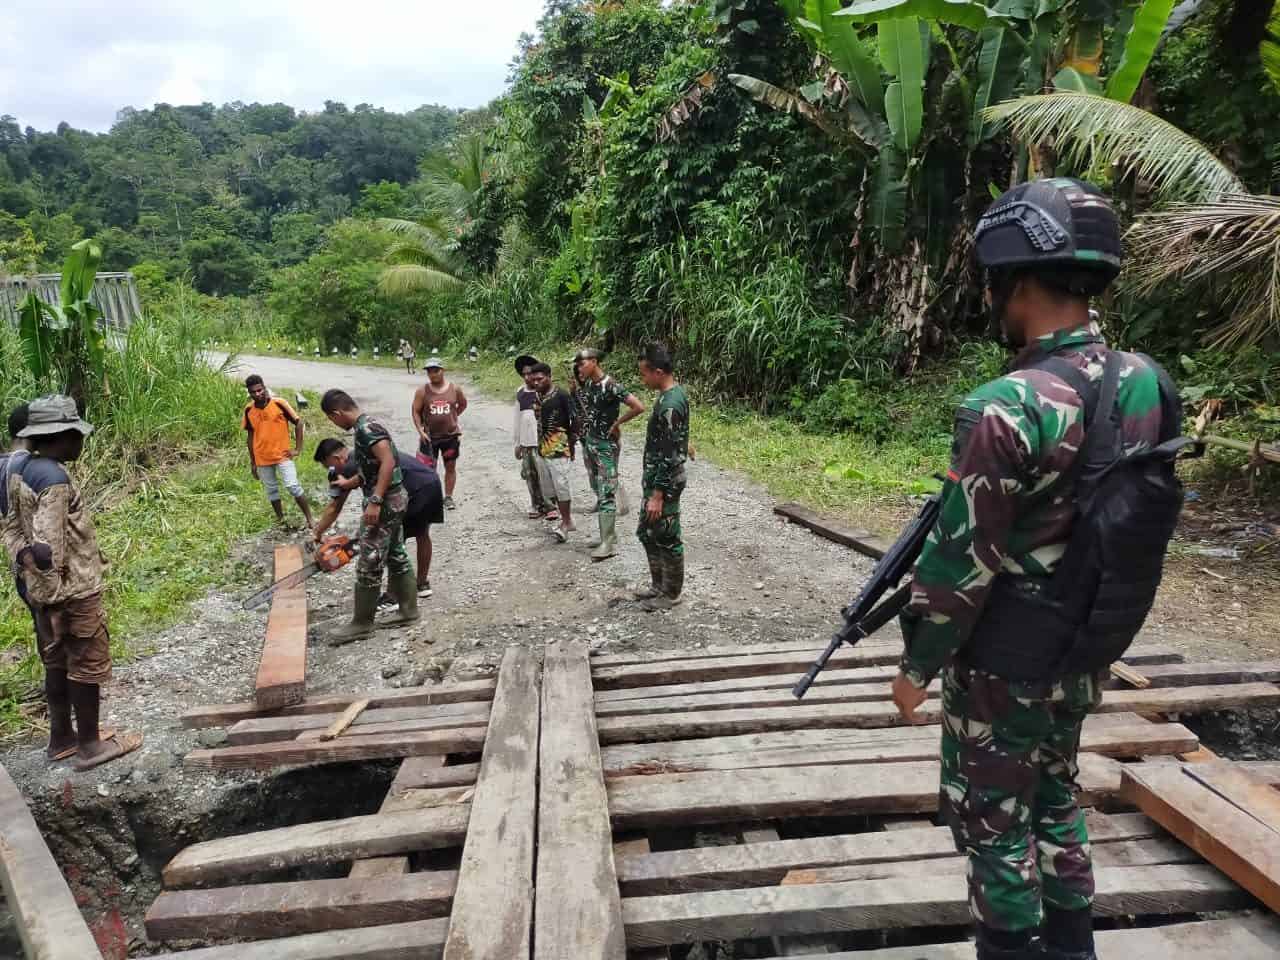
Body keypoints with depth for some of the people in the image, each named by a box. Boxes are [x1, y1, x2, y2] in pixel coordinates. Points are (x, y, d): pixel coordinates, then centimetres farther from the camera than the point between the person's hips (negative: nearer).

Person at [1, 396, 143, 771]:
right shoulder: (53, 478, -23)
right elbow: (48, 545, -26)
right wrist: (59, 593, -20)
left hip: (43, 590, 9)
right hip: (72, 590, -9)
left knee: (57, 663, 19)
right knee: (88, 665, 3)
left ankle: (62, 737, 31)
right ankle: (89, 746, 14)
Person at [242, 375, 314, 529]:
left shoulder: (279, 403, -12)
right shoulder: (248, 410, -2)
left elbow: (298, 422, -4)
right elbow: (250, 435, 8)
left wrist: (298, 449, -6)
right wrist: (252, 462, 10)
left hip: (282, 454, -4)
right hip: (262, 458, 4)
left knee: (293, 486, -10)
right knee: (271, 490, 13)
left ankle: (309, 520, -2)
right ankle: (281, 520, 26)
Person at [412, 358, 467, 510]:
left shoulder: (455, 389, -4)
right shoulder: (422, 391, -6)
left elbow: (463, 404, 14)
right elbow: (416, 412, -2)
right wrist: (420, 431, -11)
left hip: (451, 435, 1)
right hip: (430, 436, -1)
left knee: (450, 467, 8)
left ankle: (448, 497, 19)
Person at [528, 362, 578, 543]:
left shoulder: (561, 396, -10)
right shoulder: (536, 397, 10)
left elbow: (575, 419, -8)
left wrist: (570, 443, -7)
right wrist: (538, 444, 15)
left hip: (560, 448, -8)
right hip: (544, 449, 8)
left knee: (562, 484, -7)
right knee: (553, 487, 11)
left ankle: (566, 522, 0)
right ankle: (567, 520, 21)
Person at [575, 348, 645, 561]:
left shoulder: (611, 386, -18)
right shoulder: (586, 385, 7)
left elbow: (638, 407, -23)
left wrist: (617, 423, -13)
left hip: (605, 445, -9)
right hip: (588, 442, 9)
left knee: (606, 494, -9)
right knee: (599, 491, 14)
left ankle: (609, 543, -6)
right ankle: (608, 535, 25)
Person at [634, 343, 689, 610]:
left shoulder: (670, 405, -24)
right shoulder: (675, 394, 8)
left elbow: (669, 456, -24)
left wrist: (657, 496, -22)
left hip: (664, 483, -10)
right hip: (657, 479, 10)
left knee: (667, 539, 3)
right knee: (647, 533, 19)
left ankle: (671, 594, 17)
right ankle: (660, 585, 31)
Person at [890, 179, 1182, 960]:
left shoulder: (1007, 408, -27)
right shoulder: (1150, 385, -3)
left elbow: (961, 560, -21)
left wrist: (917, 666, -8)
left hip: (1004, 663, -7)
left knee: (992, 823, 12)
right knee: (1056, 803, 25)